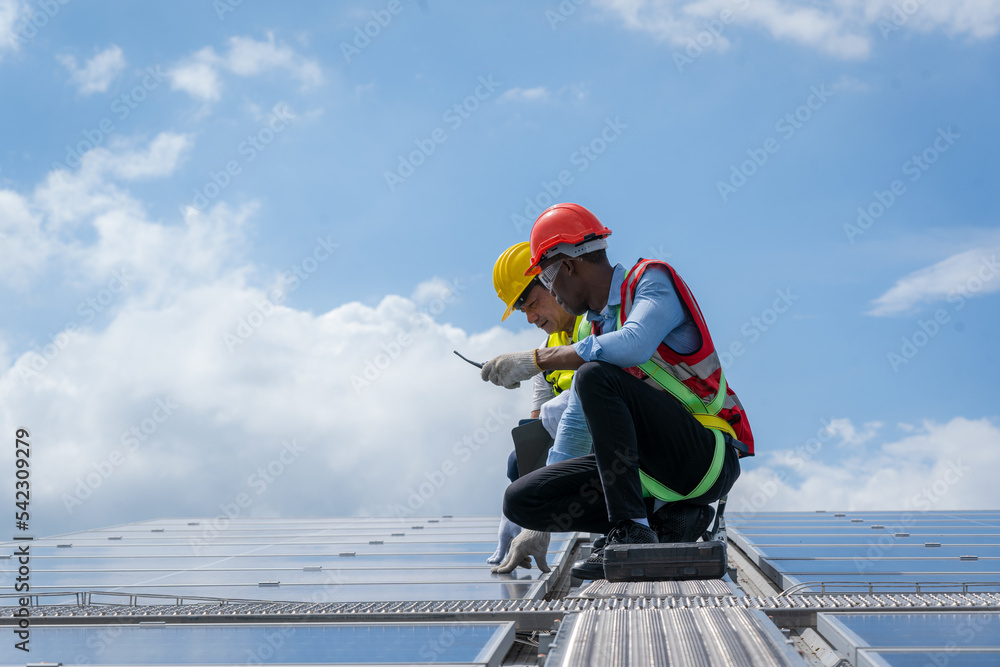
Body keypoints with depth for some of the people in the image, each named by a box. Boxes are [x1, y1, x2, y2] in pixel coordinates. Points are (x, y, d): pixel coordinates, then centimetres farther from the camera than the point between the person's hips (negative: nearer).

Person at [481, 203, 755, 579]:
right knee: (521, 501, -3)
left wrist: (537, 360, -24)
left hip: (709, 459, -8)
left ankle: (631, 529, -26)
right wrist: (541, 527, 22)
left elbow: (633, 346, -31)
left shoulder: (652, 280, -7)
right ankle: (666, 518, -5)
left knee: (596, 377, -28)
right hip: (655, 469, 8)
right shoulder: (593, 327, 16)